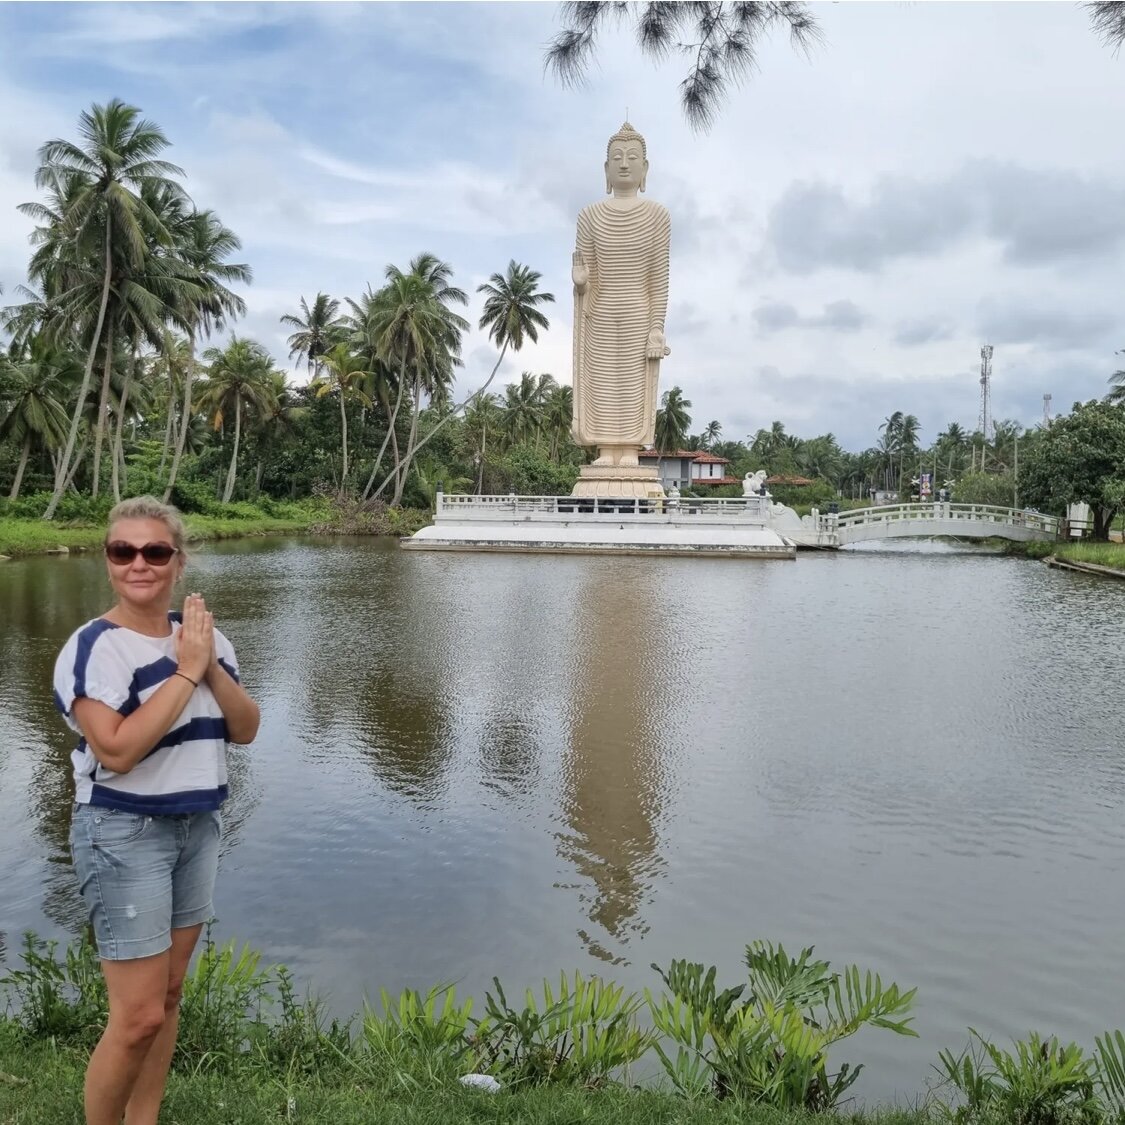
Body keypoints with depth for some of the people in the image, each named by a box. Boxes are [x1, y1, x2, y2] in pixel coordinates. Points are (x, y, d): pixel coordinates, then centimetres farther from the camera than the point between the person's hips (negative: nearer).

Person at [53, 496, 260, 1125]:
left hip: (198, 828, 6)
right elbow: (116, 750, -26)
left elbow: (246, 730, 1)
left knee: (169, 995, 15)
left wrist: (212, 668, -15)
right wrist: (184, 672, -23)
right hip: (123, 836, -6)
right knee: (139, 1017, -3)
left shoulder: (203, 635, 4)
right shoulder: (96, 646, -15)